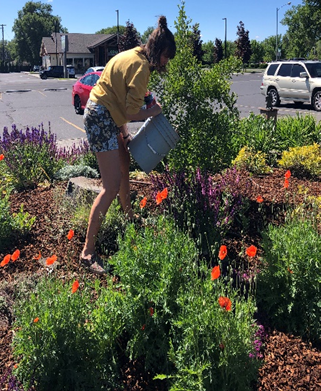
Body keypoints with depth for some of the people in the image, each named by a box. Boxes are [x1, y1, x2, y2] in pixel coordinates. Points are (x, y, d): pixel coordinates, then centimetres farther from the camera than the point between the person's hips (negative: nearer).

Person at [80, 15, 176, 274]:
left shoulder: (133, 56, 12)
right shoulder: (141, 67, -18)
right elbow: (132, 112, -21)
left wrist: (124, 132, 9)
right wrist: (154, 111, -2)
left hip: (108, 115, 11)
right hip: (101, 118, -11)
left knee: (124, 168, 25)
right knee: (112, 186, -13)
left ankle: (128, 215, 48)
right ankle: (88, 252, -9)